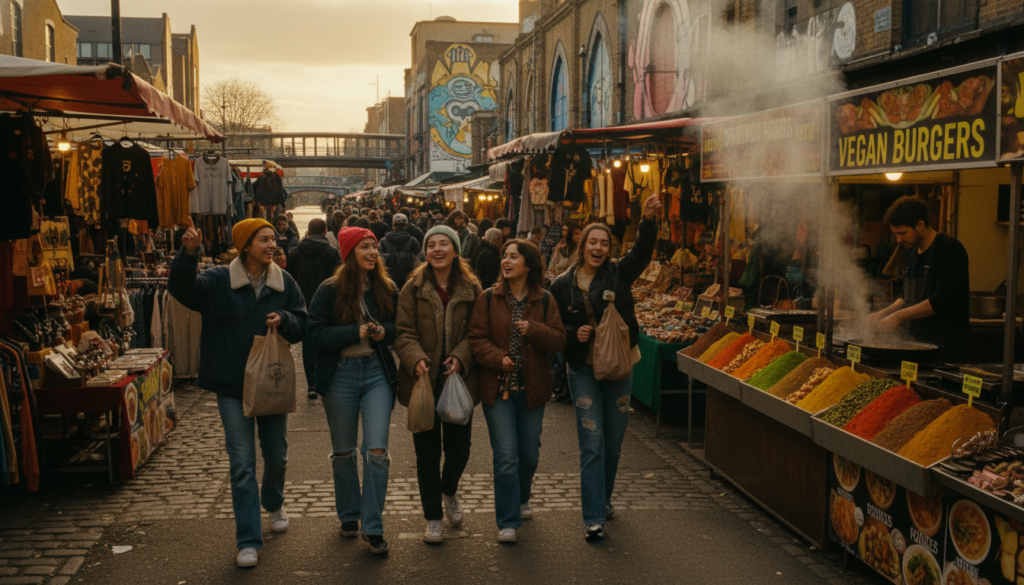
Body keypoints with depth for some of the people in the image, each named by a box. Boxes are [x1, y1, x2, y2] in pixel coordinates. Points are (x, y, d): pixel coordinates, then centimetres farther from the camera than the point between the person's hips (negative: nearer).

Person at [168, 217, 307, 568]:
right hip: (233, 387, -3)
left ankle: (274, 504, 49)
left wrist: (283, 319, -17)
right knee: (242, 464, -3)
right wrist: (189, 254, -36)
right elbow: (182, 289, -20)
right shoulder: (218, 281, -6)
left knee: (276, 455, 18)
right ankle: (248, 541, 3)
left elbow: (302, 325, 5)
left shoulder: (284, 283, 3)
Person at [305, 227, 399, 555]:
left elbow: (402, 328, 11)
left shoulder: (387, 289, 3)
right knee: (343, 452, 12)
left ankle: (373, 527, 3)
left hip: (377, 373, 1)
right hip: (340, 375, -1)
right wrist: (357, 332, -20)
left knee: (376, 451, -6)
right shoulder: (329, 291, -5)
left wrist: (384, 331, -11)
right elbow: (314, 334, -12)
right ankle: (349, 516, 31)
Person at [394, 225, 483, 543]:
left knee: (459, 447, 6)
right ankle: (433, 517, 17)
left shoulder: (471, 289, 3)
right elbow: (404, 332, -4)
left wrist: (461, 357, -14)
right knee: (427, 451, 4)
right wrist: (416, 359, -22)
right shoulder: (414, 288, 0)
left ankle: (449, 492, 39)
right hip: (424, 380, -1)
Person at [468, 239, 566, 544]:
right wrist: (498, 358, -20)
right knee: (505, 456, -6)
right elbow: (477, 338, -4)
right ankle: (508, 522, 3)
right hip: (498, 387, -2)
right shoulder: (488, 298, -1)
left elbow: (559, 339, 0)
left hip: (532, 388, 2)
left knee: (529, 453, 13)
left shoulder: (544, 301, 3)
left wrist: (534, 330, -17)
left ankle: (521, 499, 42)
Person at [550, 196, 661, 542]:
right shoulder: (563, 286, 1)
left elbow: (642, 252, -19)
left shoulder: (619, 275, -1)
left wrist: (649, 221, -36)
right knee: (592, 445, -4)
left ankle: (603, 498, 34)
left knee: (614, 443, 12)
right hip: (583, 371, -2)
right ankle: (594, 518, 0)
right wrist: (574, 334, -14)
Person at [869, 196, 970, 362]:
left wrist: (899, 315, -19)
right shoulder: (912, 252, 15)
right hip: (917, 343, 8)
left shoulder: (950, 249, -12)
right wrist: (886, 312, 5)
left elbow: (943, 299, -20)